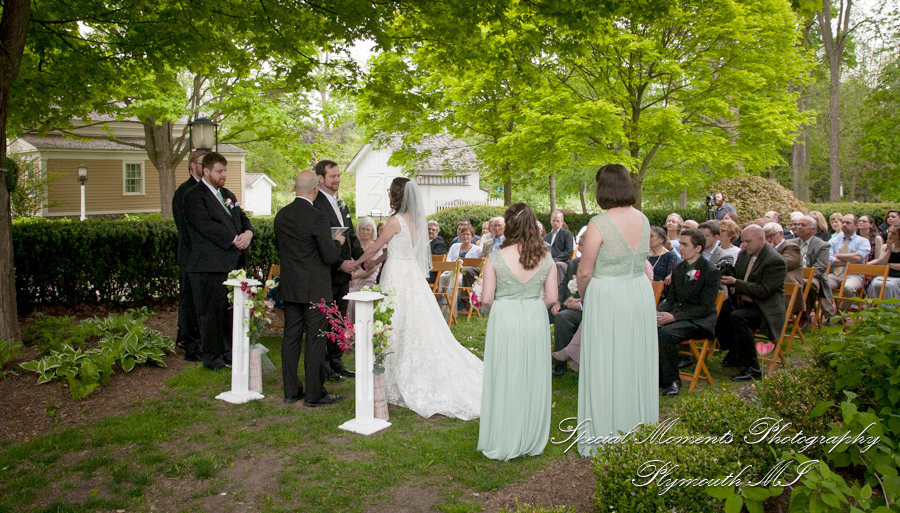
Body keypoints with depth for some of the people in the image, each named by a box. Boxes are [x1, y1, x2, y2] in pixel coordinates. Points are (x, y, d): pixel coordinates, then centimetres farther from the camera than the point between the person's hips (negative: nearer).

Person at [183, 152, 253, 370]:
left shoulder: (227, 195, 21)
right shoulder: (194, 195, -5)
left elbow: (242, 218, 17)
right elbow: (206, 225, -16)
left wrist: (248, 233, -6)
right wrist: (234, 239, -16)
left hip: (232, 263, 7)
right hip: (209, 265, -7)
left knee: (231, 310, 10)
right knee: (211, 312, -1)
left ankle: (229, 351, 22)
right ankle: (211, 357, 10)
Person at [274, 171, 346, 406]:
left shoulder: (281, 215, 4)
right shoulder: (317, 217, -17)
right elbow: (330, 257, -16)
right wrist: (337, 242, 3)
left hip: (289, 287, 7)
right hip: (314, 289, -7)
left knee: (291, 337, 12)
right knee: (315, 340, 1)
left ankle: (291, 391, 21)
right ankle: (314, 394, 8)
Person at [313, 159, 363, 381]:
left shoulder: (340, 203, 15)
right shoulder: (315, 205, -14)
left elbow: (351, 236, 17)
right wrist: (340, 263, -20)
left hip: (343, 273, 8)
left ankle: (336, 361, 26)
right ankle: (323, 366, 13)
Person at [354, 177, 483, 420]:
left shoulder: (396, 221, -14)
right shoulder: (415, 220, 8)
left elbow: (374, 247, -5)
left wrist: (356, 262, 11)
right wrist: (375, 262, 27)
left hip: (398, 277, -8)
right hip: (413, 273, 8)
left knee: (398, 329, 1)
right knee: (420, 326, 11)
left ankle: (400, 380, 9)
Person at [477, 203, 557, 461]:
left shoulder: (496, 257, -11)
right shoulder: (546, 258, -3)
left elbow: (487, 298, -7)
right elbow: (552, 297, 0)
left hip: (504, 320, -2)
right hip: (535, 320, 3)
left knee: (504, 379, 9)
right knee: (533, 379, 14)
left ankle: (504, 442, 20)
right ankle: (532, 440, 27)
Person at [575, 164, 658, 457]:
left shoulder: (599, 224, -17)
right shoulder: (643, 220, 3)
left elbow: (585, 272, -13)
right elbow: (641, 260, 12)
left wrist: (583, 295, 8)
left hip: (607, 298, -6)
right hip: (641, 293, 6)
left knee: (606, 367, 5)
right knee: (636, 363, 16)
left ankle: (606, 441, 16)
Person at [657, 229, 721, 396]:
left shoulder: (711, 271, -9)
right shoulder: (678, 268, 13)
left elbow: (706, 308, -13)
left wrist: (674, 317, -22)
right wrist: (659, 313, -6)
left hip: (699, 321, -6)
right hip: (677, 315, 7)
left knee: (666, 333, -33)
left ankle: (672, 381, -15)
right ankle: (657, 376, -10)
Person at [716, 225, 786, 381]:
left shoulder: (776, 261, -15)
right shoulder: (743, 254, 10)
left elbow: (763, 291, -21)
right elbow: (736, 276, 20)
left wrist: (736, 282, -22)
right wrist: (726, 277, -4)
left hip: (764, 308, -8)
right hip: (742, 301, 8)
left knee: (737, 317, -35)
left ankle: (753, 368, -24)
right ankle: (734, 352, 8)